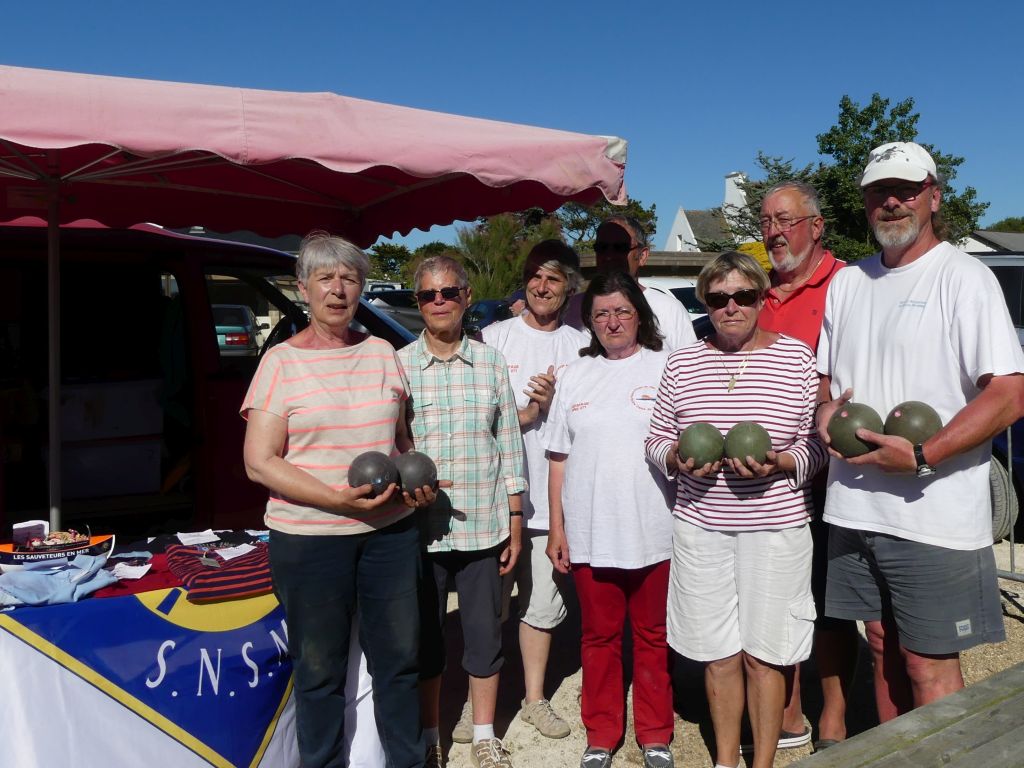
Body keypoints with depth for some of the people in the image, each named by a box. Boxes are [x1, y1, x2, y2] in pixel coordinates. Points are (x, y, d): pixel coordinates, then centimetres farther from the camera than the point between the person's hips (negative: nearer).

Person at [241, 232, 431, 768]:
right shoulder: (282, 362, -4)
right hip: (309, 537, -3)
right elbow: (259, 462, -9)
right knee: (320, 670, 9)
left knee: (399, 657, 14)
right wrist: (339, 498, -19)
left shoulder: (382, 353, 7)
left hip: (390, 530, 4)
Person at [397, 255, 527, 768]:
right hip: (418, 527, -1)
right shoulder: (397, 366, 0)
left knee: (484, 633, 10)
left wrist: (515, 522, 4)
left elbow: (509, 448, 6)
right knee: (424, 635, 12)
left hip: (483, 527, 1)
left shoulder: (491, 363, 4)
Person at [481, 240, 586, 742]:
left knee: (543, 605, 13)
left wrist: (555, 401, -9)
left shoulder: (581, 347, 8)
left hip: (552, 497, 2)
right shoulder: (495, 337, 2)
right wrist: (529, 412, -13)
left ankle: (534, 699, 29)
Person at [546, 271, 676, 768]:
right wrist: (556, 527, 6)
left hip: (652, 532, -2)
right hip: (590, 534, 2)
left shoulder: (666, 369, 2)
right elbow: (559, 458, 10)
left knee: (652, 637, 11)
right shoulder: (576, 376, 9)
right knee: (599, 636, 12)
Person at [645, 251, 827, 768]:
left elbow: (817, 443, 0)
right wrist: (678, 458, -11)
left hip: (775, 526, -2)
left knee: (763, 653, 7)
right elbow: (656, 440, 10)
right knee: (718, 653, 12)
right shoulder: (681, 362, 5)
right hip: (700, 525, 2)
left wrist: (778, 464, -19)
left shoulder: (797, 357, -1)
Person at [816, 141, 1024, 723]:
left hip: (933, 516, -5)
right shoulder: (847, 283, 13)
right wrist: (825, 410, -1)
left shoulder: (964, 277, -5)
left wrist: (920, 457, -20)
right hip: (854, 506, 6)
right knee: (885, 649, 16)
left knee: (930, 664, 2)